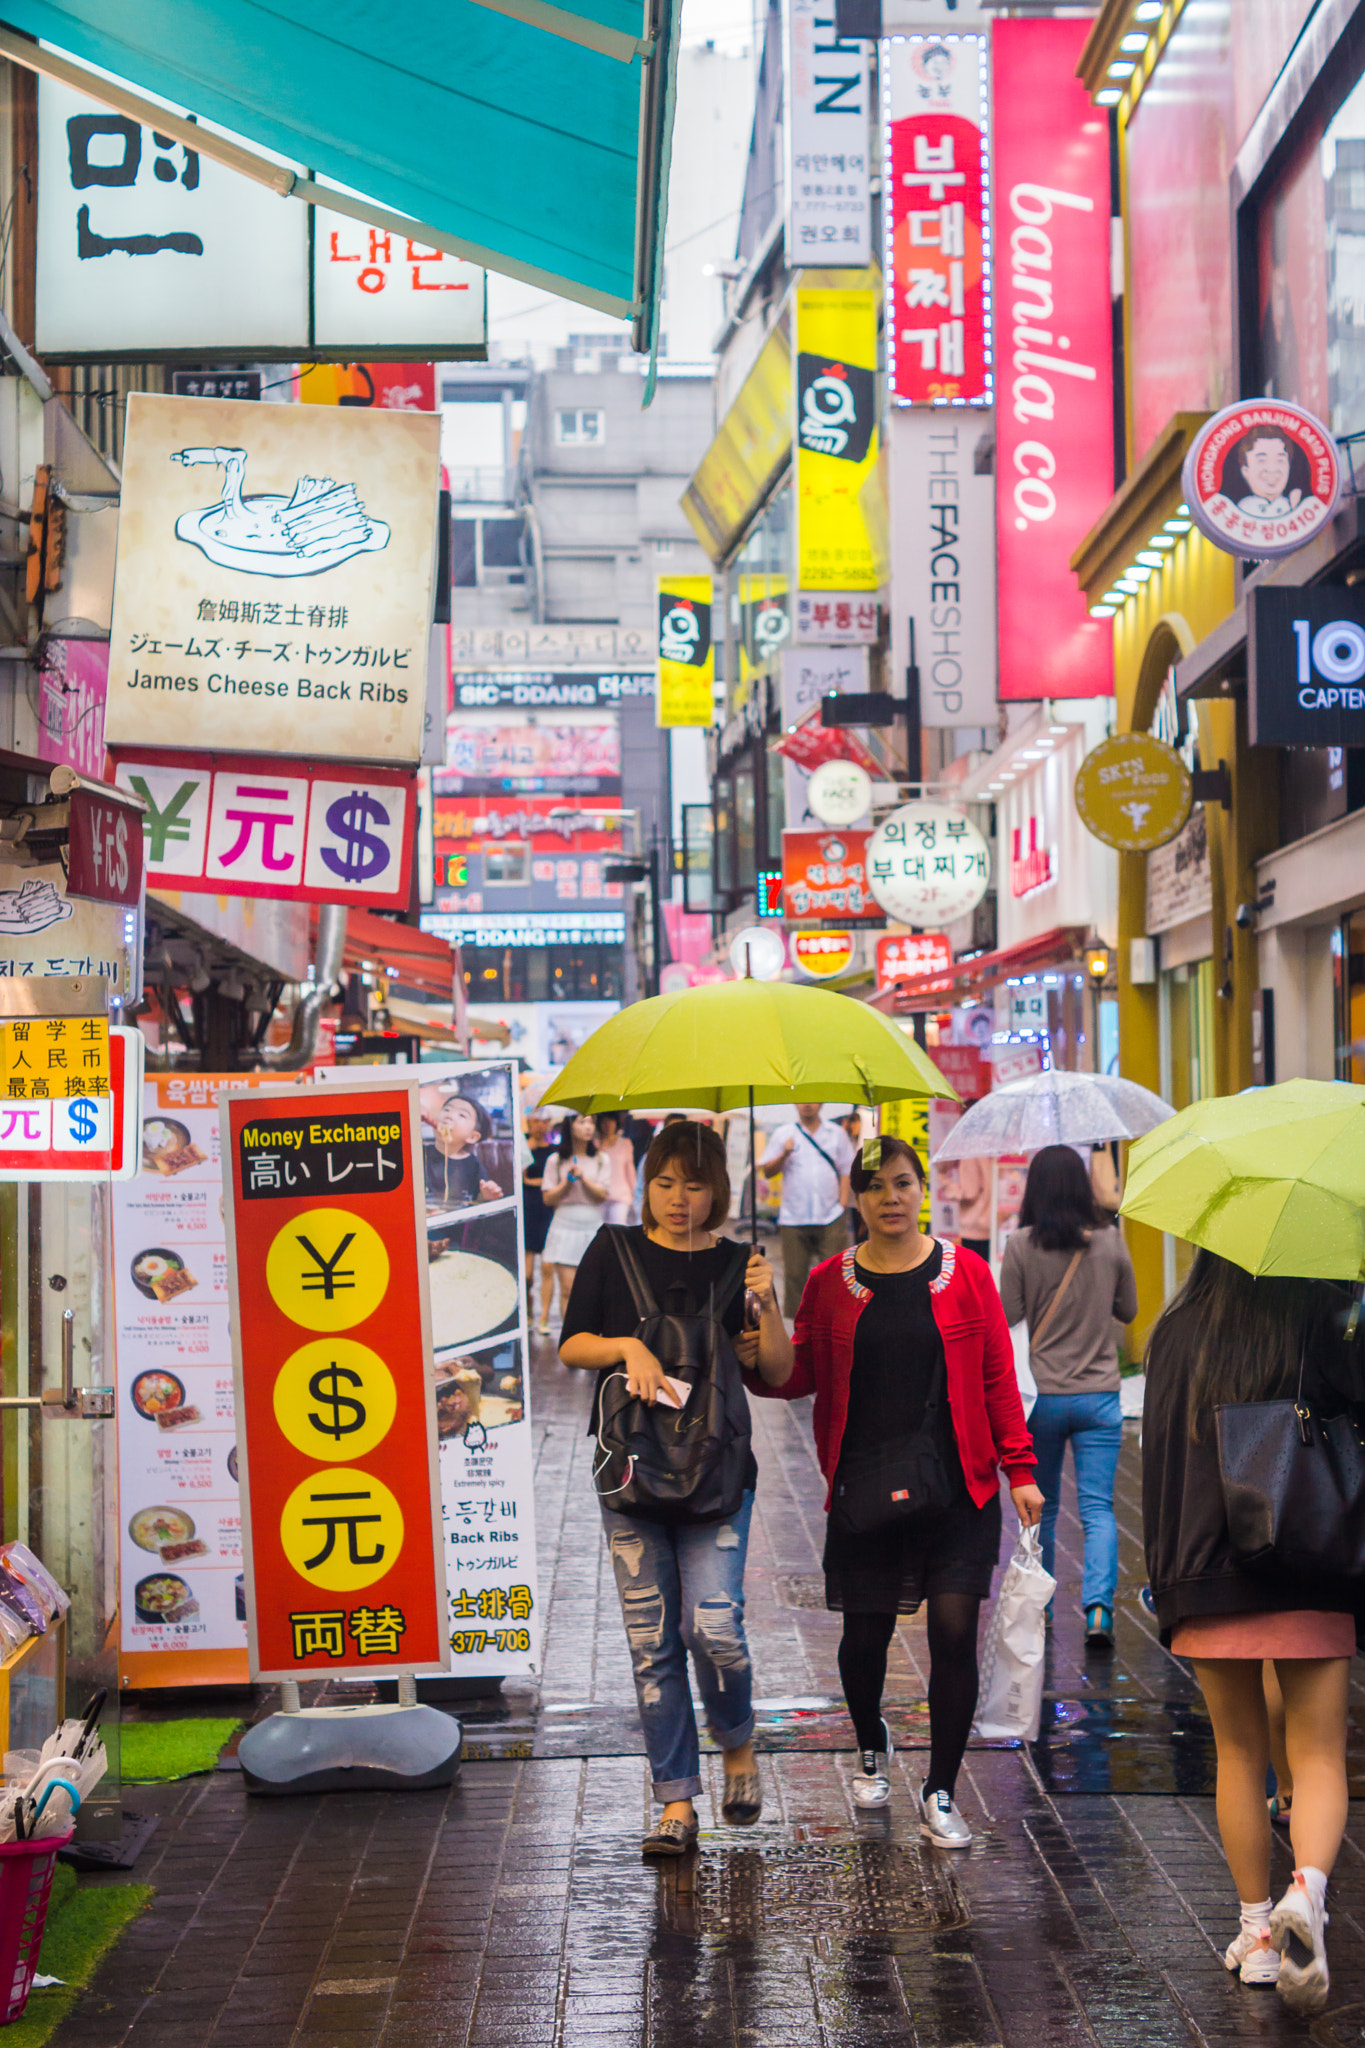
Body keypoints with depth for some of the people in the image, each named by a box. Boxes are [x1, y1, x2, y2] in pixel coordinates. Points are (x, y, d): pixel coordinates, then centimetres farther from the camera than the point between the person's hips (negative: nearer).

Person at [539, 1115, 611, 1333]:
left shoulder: (602, 1160, 9)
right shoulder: (556, 1160, 6)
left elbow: (601, 1195, -2)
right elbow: (548, 1198, 3)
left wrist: (582, 1176, -13)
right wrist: (569, 1180, -8)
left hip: (593, 1227, 1)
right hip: (565, 1226, -1)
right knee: (567, 1288, -7)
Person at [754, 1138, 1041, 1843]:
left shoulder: (965, 1272, 2)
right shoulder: (830, 1282, 4)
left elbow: (998, 1379, 4)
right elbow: (797, 1376, 5)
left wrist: (1020, 1469, 0)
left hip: (958, 1490, -1)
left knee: (954, 1631, -8)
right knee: (865, 1634, 7)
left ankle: (939, 1793, 6)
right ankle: (871, 1746, 39)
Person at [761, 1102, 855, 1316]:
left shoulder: (837, 1134, 12)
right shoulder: (783, 1134, 9)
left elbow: (846, 1170, 12)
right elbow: (767, 1170, 6)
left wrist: (843, 1202, 1)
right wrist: (784, 1154, -12)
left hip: (830, 1218, 0)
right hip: (793, 1217, 0)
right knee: (794, 1273, -1)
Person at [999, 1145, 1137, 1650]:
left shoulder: (1022, 1244, -9)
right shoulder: (1111, 1243, -2)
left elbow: (1008, 1316, -5)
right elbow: (1128, 1310, 10)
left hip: (1041, 1395, 0)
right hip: (1099, 1395, 1)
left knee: (1041, 1507, 17)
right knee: (1098, 1509, 0)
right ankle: (1098, 1607, -18)